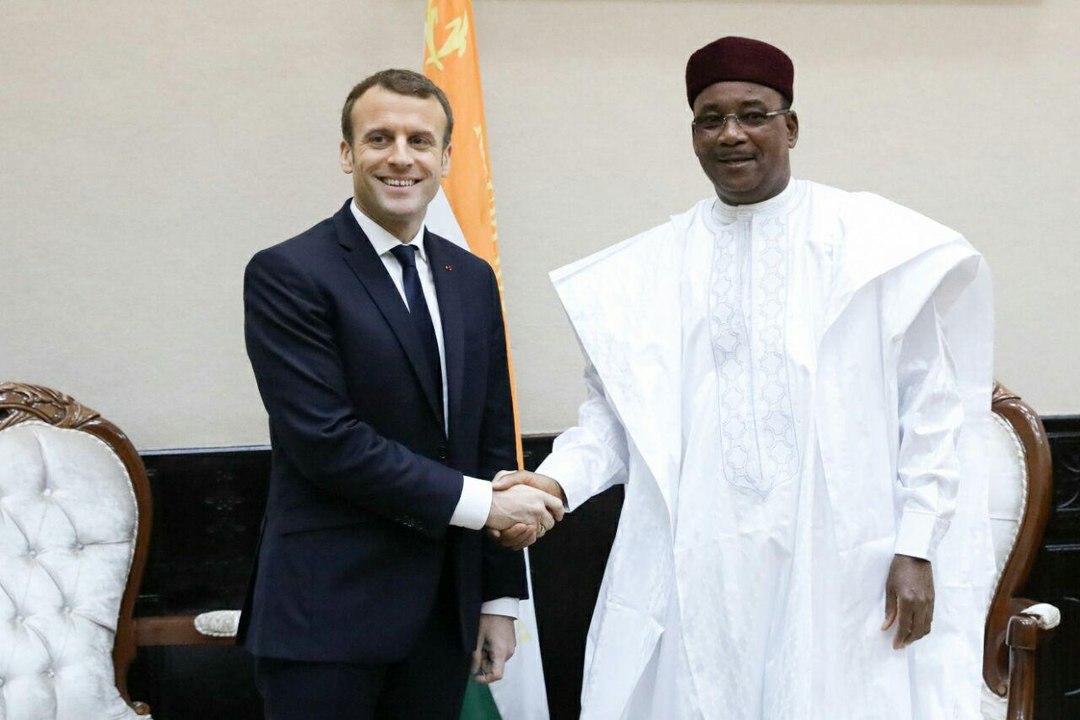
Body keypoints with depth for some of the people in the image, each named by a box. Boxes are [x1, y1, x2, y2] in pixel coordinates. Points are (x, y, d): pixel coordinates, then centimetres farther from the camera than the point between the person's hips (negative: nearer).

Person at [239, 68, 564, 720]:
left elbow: (494, 441, 13)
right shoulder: (288, 274, -8)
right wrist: (477, 500, -15)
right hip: (328, 615, -5)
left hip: (446, 610, 6)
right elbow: (326, 440, -16)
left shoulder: (473, 279, 12)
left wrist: (501, 596, 11)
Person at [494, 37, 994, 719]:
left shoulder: (878, 244, 1)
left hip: (844, 565, -2)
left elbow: (932, 406, 1)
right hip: (695, 568, 2)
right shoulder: (647, 268, 8)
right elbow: (613, 412, 8)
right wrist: (557, 480, -10)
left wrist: (917, 548, -4)